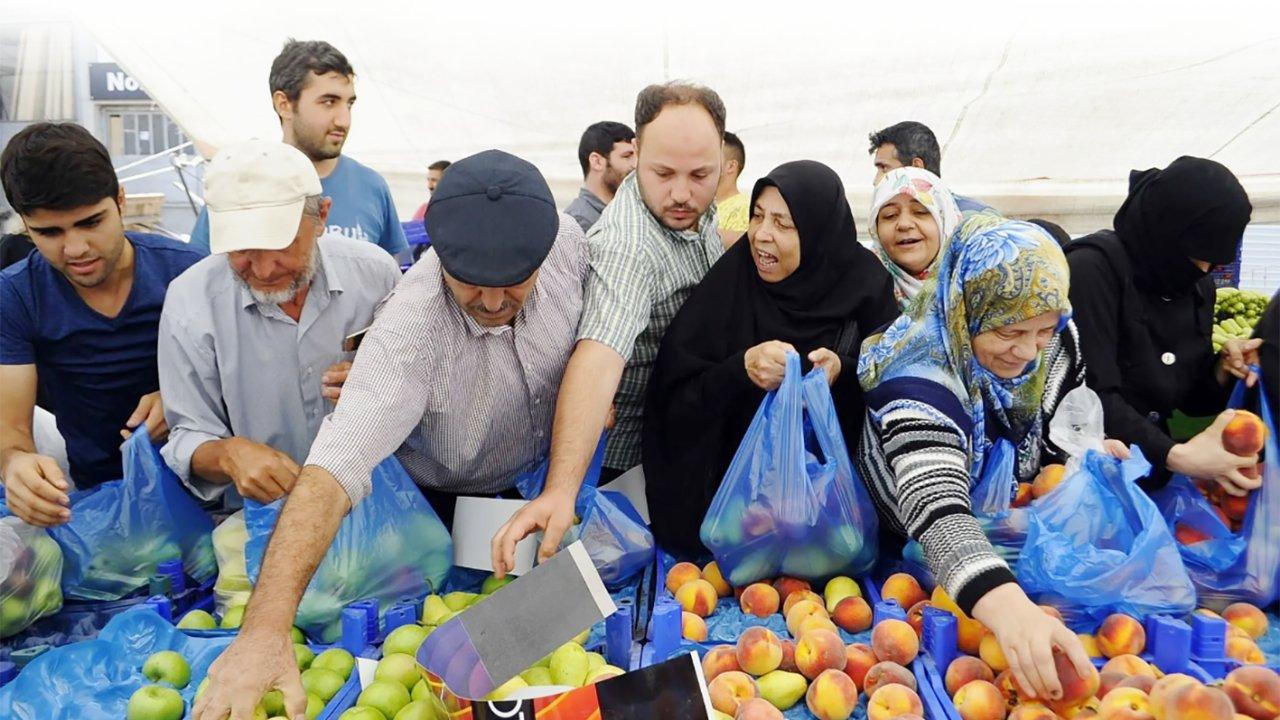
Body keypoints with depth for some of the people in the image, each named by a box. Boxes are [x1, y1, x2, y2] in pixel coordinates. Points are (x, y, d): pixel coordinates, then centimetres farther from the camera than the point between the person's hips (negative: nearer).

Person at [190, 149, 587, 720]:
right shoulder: (409, 331, -37)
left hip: (551, 478, 4)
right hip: (446, 503, -4)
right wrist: (266, 628, -56)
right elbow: (336, 466, -47)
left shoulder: (565, 236, -23)